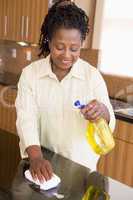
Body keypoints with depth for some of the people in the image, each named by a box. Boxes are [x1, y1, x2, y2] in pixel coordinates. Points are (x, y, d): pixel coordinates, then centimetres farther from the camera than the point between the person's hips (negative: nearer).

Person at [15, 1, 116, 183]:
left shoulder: (93, 75, -9)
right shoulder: (30, 73, -9)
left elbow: (109, 124, -9)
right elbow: (26, 118, -16)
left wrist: (103, 112, -33)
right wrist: (36, 156, -33)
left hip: (80, 164, 1)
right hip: (43, 162, 0)